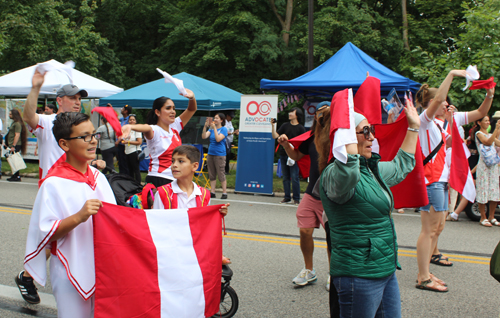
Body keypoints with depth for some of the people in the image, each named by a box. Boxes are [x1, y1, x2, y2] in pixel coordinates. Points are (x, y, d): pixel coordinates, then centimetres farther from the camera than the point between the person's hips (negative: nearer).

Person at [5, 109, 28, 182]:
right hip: (12, 145, 10)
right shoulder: (13, 123, 19)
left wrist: (13, 146, -23)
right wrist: (9, 145, 24)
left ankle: (17, 177, -5)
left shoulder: (17, 124, -14)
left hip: (16, 146, -10)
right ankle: (14, 176, 17)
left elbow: (17, 135, -20)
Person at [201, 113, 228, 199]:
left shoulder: (224, 129, -4)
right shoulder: (211, 129, 11)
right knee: (211, 175, 8)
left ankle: (224, 193, 2)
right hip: (210, 153, 6)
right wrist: (205, 126, -12)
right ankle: (212, 192, 14)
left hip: (219, 155, -6)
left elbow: (218, 139, -18)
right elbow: (204, 137, -2)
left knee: (221, 174, -5)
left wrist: (214, 127, -19)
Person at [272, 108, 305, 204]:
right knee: (285, 177, 9)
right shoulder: (285, 125, 10)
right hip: (283, 154, 4)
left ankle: (296, 198, 3)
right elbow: (275, 136, 6)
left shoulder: (300, 128, 0)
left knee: (294, 177, -5)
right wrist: (273, 126, -6)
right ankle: (287, 198, 17)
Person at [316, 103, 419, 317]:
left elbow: (401, 167, 32)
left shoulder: (371, 169, 12)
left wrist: (414, 128, 32)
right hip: (359, 276, -9)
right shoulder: (333, 174, -19)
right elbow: (347, 173, -45)